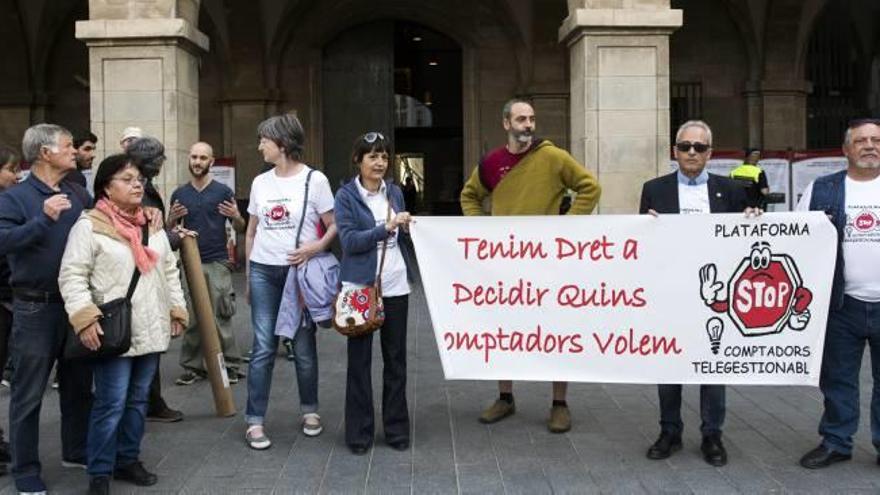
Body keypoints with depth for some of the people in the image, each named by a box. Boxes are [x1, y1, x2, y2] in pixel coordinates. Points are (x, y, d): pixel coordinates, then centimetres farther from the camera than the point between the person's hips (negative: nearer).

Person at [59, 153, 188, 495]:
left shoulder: (152, 225, 12)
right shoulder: (89, 226, -8)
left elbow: (169, 270, 18)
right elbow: (72, 276, -12)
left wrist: (177, 310, 12)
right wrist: (84, 318, -22)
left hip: (151, 331, 7)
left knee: (138, 399, 15)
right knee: (111, 404, -4)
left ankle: (128, 460, 29)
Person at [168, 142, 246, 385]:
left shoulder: (223, 191, 1)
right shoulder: (180, 194, 9)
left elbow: (240, 228, 5)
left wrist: (236, 216, -17)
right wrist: (172, 218, -7)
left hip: (217, 264, -3)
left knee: (221, 318, -4)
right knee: (191, 319, 5)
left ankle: (230, 367, 3)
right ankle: (193, 367, 14)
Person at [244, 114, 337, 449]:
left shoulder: (314, 180, -5)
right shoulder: (260, 182, 8)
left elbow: (334, 225, -3)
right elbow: (251, 231, 14)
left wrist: (316, 247, -20)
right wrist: (248, 275, 12)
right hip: (264, 271, 3)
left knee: (304, 346, 6)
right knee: (263, 347, 0)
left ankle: (310, 411, 24)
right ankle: (255, 422, 5)